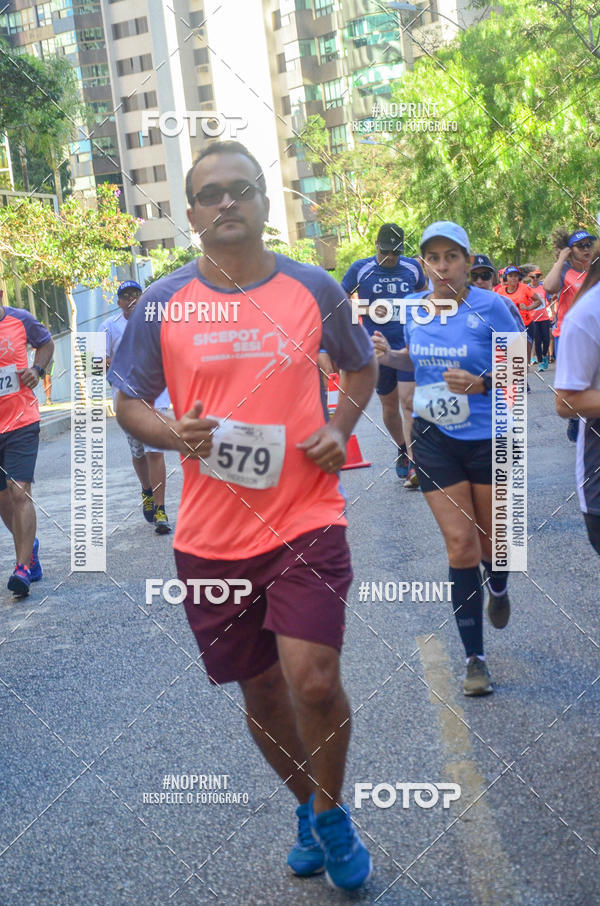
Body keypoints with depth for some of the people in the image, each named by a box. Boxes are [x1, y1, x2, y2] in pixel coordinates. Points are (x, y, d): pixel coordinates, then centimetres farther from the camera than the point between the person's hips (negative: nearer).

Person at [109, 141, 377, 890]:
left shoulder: (313, 288, 2)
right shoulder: (162, 303, 0)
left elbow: (362, 366, 17)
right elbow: (129, 403, 8)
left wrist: (339, 427, -2)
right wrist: (175, 434, -14)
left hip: (305, 516, -1)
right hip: (212, 533, 2)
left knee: (313, 679, -14)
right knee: (260, 690, 14)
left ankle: (330, 815, 16)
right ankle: (310, 810, 40)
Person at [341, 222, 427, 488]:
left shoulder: (412, 267, 5)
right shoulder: (360, 269, -1)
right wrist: (368, 310, -9)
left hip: (410, 346, 0)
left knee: (409, 402, -12)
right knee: (389, 406, 9)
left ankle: (414, 464, -13)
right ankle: (402, 450, 34)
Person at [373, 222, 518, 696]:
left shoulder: (490, 306, -13)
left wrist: (481, 384, -26)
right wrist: (390, 355, -3)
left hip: (488, 439, -2)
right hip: (435, 438, 2)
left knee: (490, 539, 12)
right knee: (460, 543, -3)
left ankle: (498, 590, 51)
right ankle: (474, 657, 9)